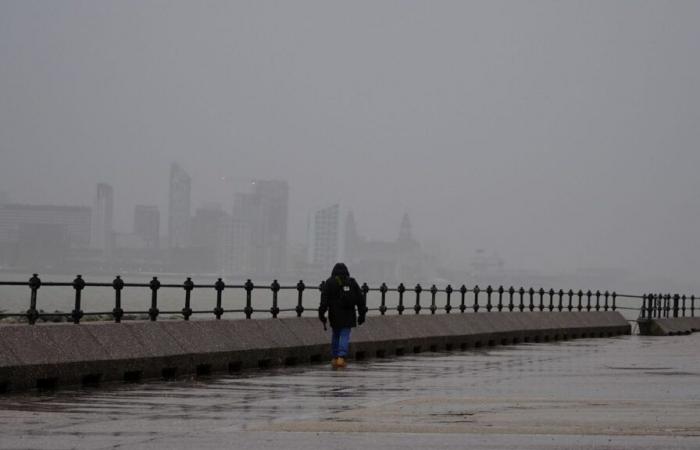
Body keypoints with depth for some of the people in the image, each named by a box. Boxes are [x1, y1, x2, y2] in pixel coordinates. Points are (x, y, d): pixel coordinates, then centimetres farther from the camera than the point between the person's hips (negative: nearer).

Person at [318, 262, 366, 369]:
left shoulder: (329, 283, 2)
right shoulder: (352, 282, 7)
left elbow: (324, 300, -7)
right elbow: (360, 299, 7)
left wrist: (322, 315, -8)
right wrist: (362, 314, 13)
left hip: (334, 315, 0)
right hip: (348, 315, 0)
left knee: (336, 335, 16)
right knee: (345, 336, -1)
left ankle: (335, 358, 17)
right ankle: (341, 358, -16)